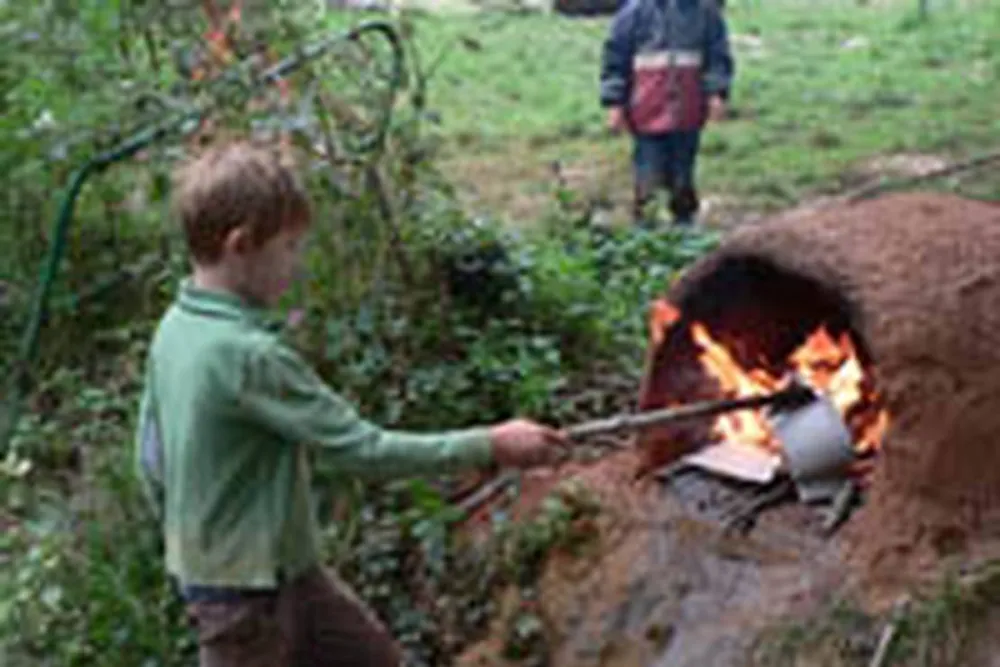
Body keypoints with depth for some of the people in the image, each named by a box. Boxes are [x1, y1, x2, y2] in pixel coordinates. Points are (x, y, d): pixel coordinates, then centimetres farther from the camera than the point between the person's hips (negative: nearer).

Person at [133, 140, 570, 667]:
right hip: (244, 590, -9)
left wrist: (188, 532, 22)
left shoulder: (175, 329, -1)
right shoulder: (249, 355, -29)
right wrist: (488, 447, -19)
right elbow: (361, 449, -27)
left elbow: (150, 456, 8)